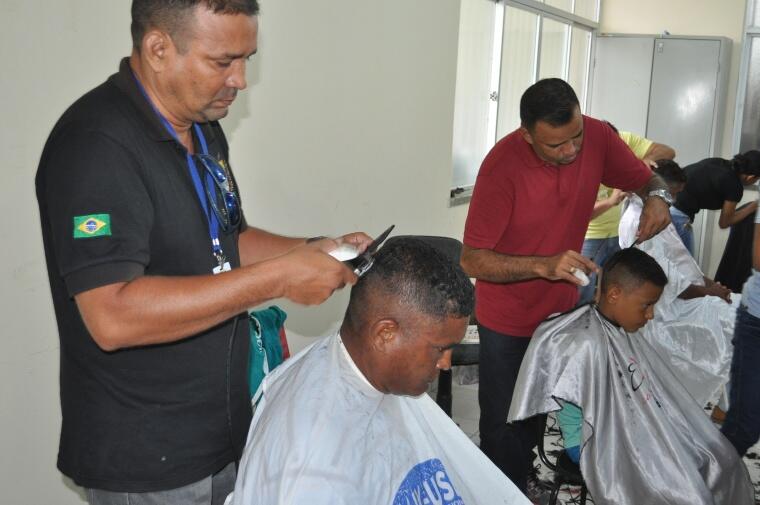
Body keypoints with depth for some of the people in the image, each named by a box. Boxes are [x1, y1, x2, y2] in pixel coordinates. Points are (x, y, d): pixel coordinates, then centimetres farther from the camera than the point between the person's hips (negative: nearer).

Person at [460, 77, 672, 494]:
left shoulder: (597, 136, -13)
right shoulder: (502, 167, -26)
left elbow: (646, 179, 4)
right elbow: (472, 260, -23)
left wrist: (656, 197, -20)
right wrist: (544, 265, -36)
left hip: (562, 309, 5)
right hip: (508, 319, -4)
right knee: (505, 428, 2)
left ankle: (519, 490, 39)